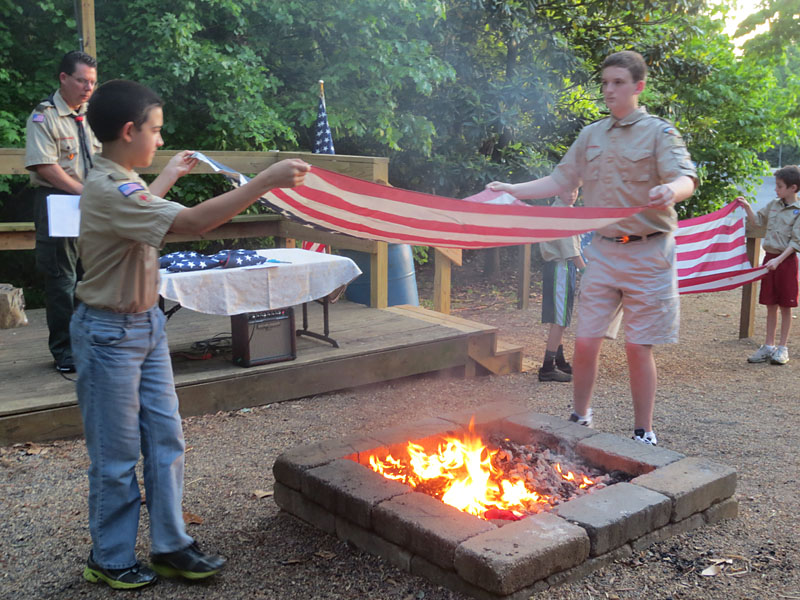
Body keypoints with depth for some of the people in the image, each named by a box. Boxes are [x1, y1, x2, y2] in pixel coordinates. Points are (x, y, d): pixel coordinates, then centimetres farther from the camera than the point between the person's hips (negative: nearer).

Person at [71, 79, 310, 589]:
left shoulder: (120, 181, 7)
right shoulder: (109, 191, -25)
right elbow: (192, 222, -35)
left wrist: (171, 174, 37)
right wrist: (266, 181, -34)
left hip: (147, 324, 9)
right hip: (111, 334, -9)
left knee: (166, 438, 11)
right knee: (117, 455, 5)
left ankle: (170, 546, 24)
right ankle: (110, 559, 24)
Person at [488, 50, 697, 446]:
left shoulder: (658, 132, -3)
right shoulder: (591, 135, 11)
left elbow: (686, 179, -16)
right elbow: (561, 180, 14)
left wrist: (671, 191, -40)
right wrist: (512, 190, 4)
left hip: (647, 253, -4)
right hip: (603, 250, 4)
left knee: (638, 347, 0)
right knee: (586, 340, 3)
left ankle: (643, 432, 16)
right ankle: (579, 418, 23)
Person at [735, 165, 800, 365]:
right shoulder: (773, 205, 7)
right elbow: (758, 221, 21)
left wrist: (778, 260, -22)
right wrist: (747, 207, 4)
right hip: (769, 257, 5)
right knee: (771, 305, 10)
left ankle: (783, 347, 12)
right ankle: (768, 346, 17)